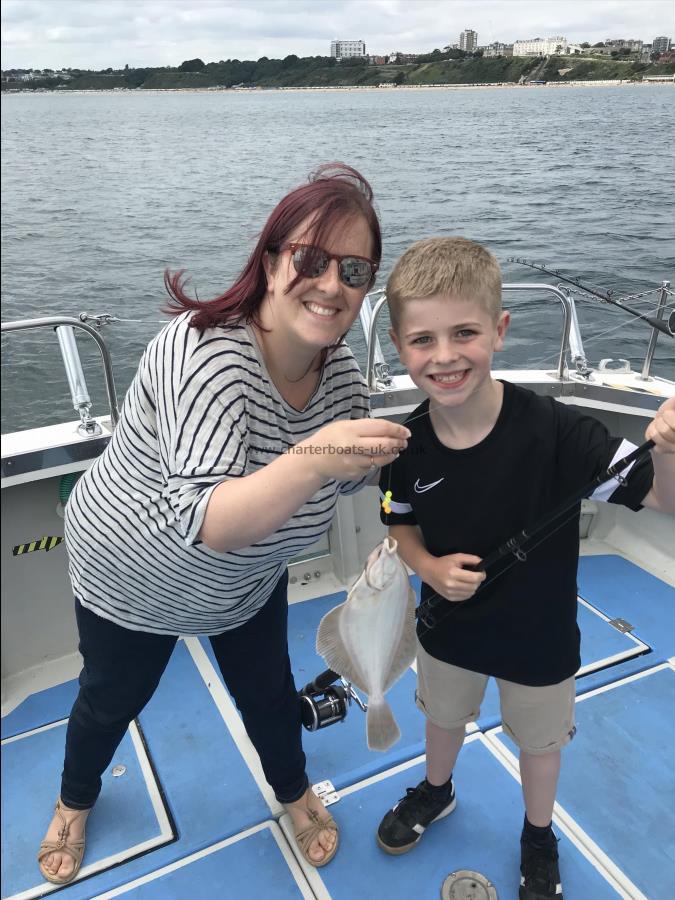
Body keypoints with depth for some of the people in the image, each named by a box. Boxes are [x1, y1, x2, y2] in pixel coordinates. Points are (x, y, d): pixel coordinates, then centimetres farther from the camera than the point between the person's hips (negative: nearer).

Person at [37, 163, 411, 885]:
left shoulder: (342, 370, -17)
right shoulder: (206, 354, -38)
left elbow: (350, 476, 2)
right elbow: (204, 524, -48)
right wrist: (310, 461, -61)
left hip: (247, 580, 4)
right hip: (134, 579, -4)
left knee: (269, 692, 22)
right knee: (111, 702, 22)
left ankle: (294, 793, 56)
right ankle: (75, 801, 57)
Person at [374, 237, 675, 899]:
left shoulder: (552, 430, -31)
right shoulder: (406, 445, -20)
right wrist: (430, 568, -22)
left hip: (539, 637, -2)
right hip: (448, 627, 3)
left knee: (539, 741, 25)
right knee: (443, 716, 30)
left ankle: (538, 834, 58)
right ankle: (436, 791, 64)